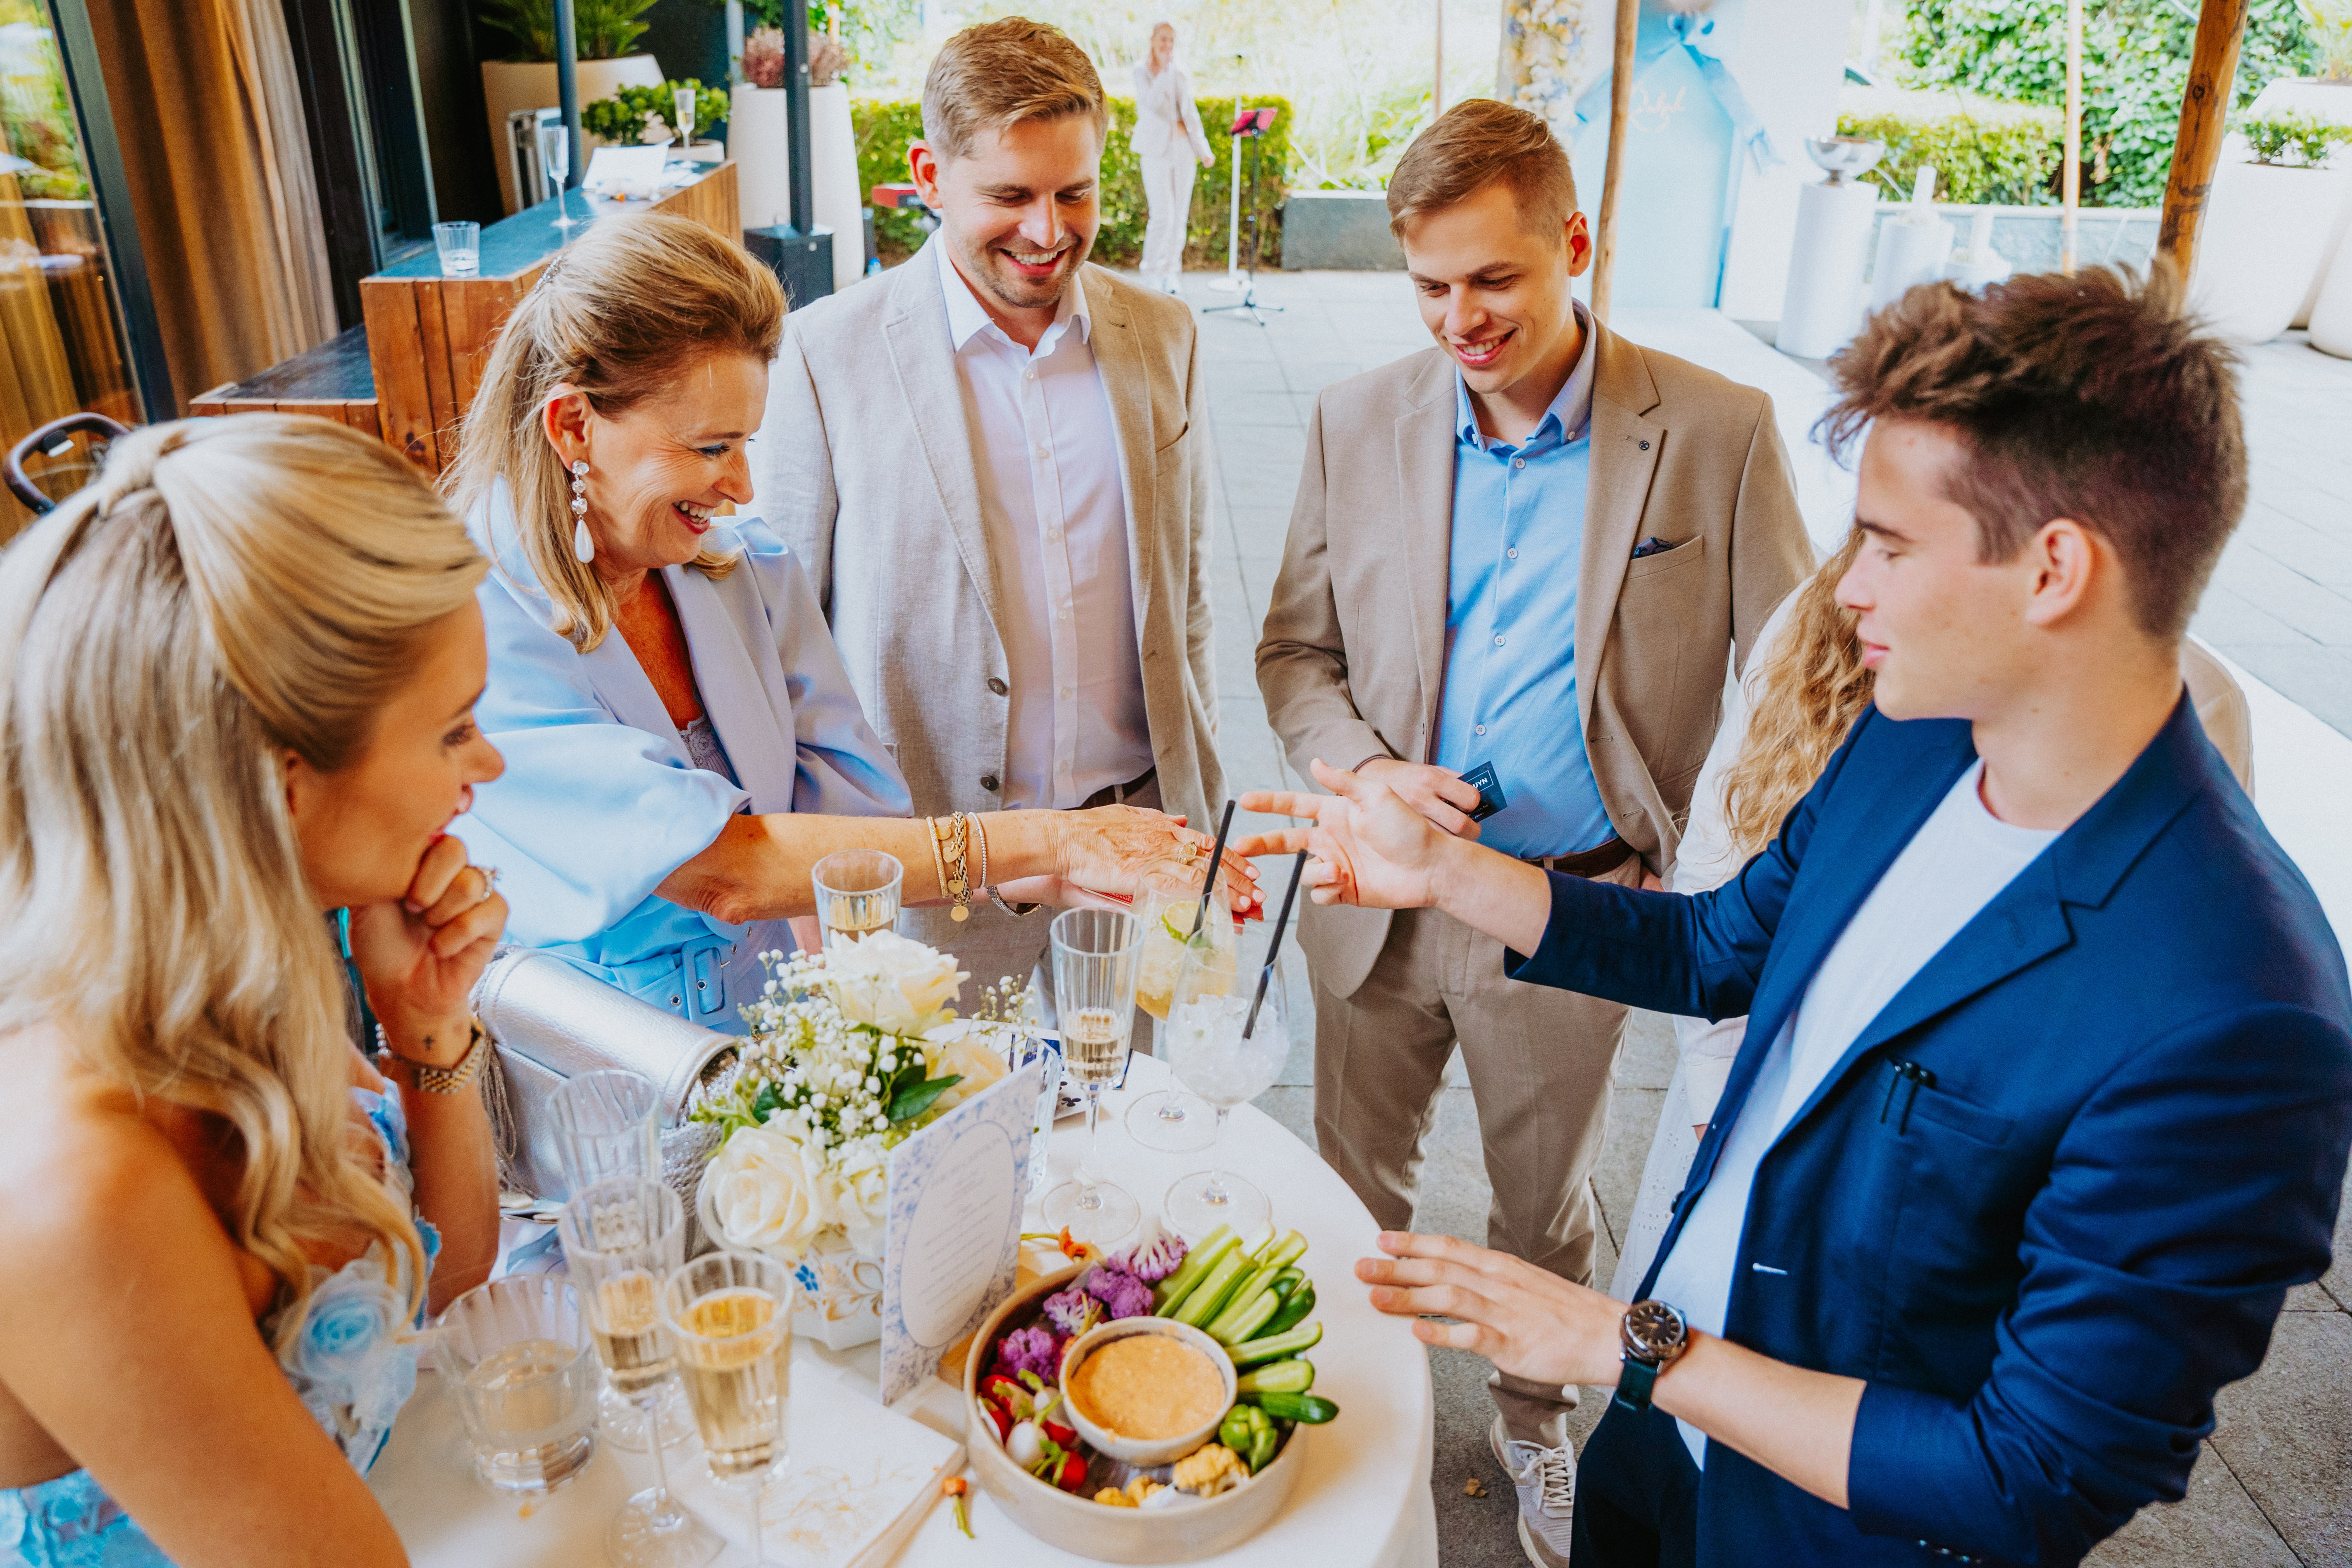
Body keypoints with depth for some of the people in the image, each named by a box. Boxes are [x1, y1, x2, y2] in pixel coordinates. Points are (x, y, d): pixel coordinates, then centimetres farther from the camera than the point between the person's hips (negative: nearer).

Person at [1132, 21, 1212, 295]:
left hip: (1183, 147, 5)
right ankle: (1151, 274, 1)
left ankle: (1169, 276, 11)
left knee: (1180, 215, 3)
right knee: (1163, 214, -13)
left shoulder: (1183, 75, 13)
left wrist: (1203, 149, 9)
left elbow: (1191, 113, 15)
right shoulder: (1142, 72, -1)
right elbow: (1152, 103, -18)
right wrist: (1164, 71, -16)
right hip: (1156, 149, -5)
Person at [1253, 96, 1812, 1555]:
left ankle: (1537, 1420, 48)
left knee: (1549, 1210, 20)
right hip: (1381, 900, 2)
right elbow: (1295, 650, 4)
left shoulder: (1718, 431, -10)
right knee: (1356, 1192, 20)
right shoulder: (1358, 421, -3)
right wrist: (1369, 772, -15)